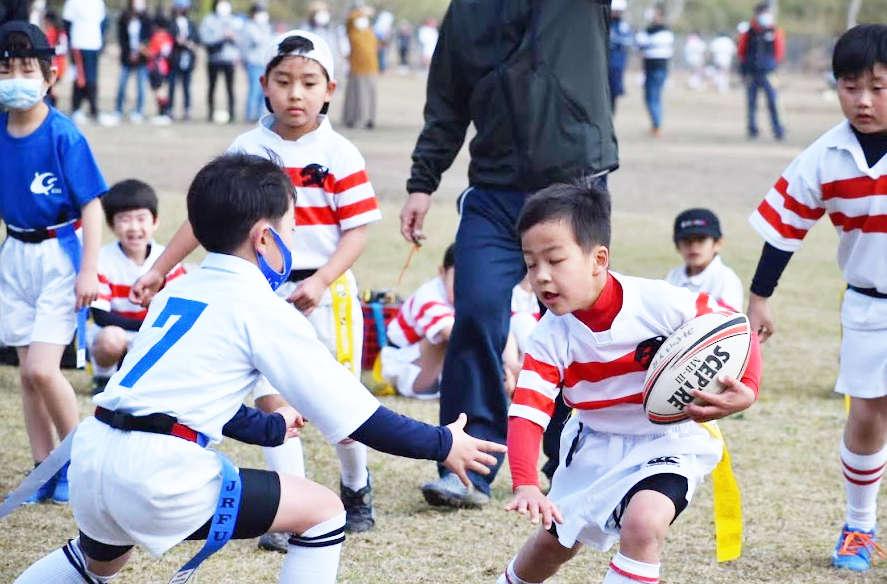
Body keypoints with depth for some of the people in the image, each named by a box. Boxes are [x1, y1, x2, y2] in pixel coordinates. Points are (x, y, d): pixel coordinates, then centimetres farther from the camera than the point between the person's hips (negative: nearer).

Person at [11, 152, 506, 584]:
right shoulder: (263, 309, -2)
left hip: (91, 457, 8)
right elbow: (352, 414, -2)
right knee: (323, 512, 4)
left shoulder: (176, 292, 20)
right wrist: (442, 444, 9)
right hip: (161, 472, -8)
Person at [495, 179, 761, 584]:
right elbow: (527, 413, -24)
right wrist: (525, 485, -41)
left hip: (667, 441, -4)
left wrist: (746, 391, -36)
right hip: (594, 443, 4)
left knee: (643, 521, -33)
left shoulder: (659, 303, -28)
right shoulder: (551, 336, -17)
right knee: (553, 539, 20)